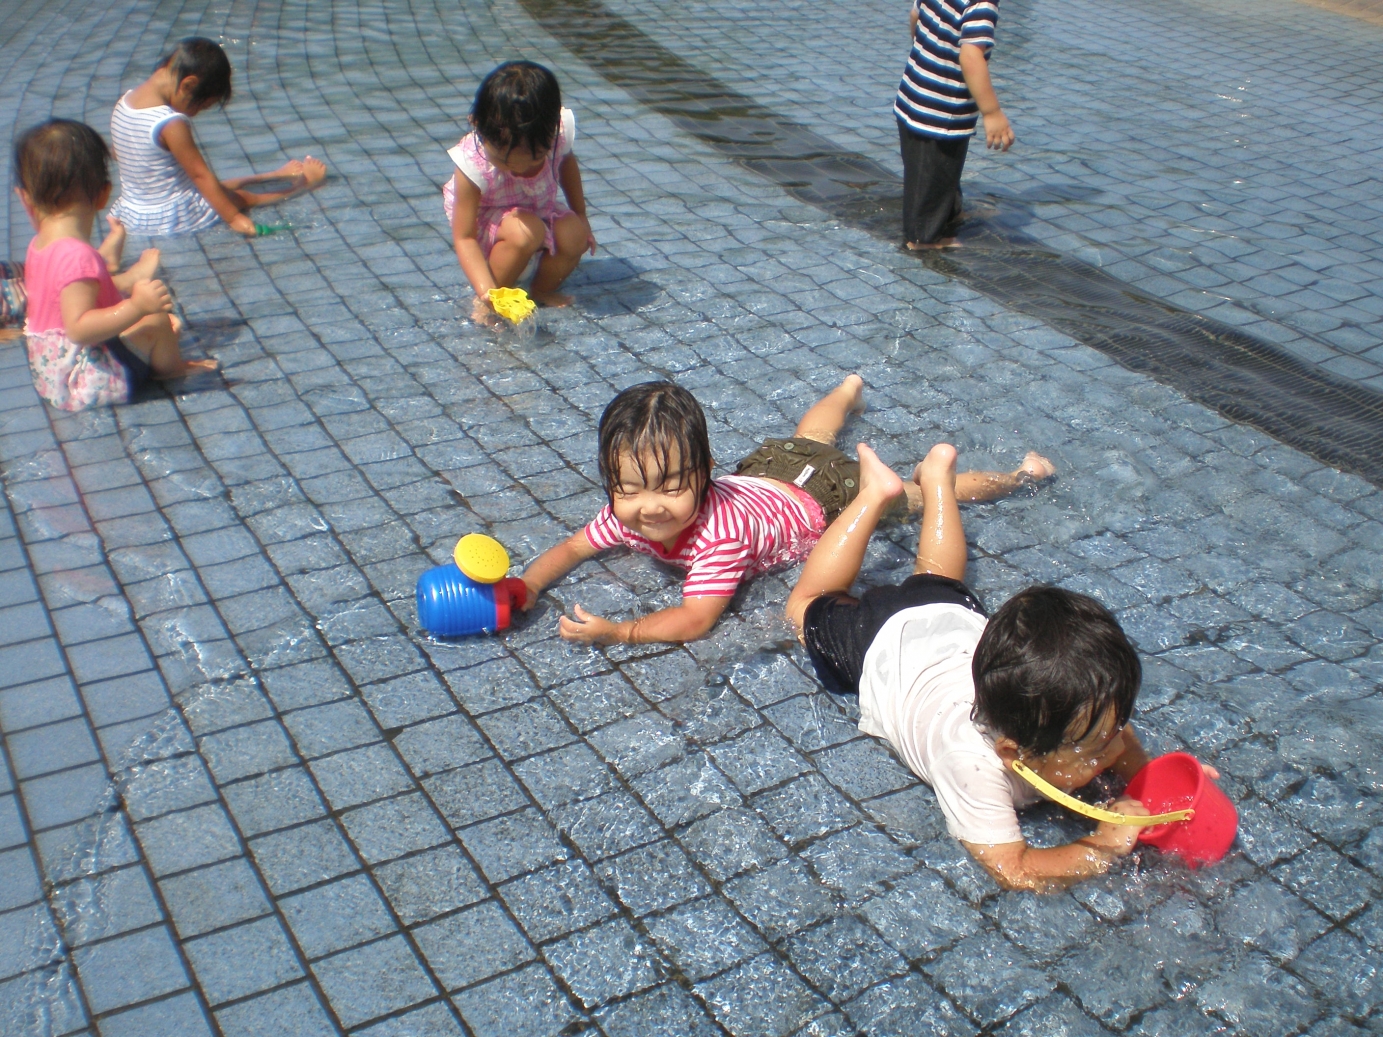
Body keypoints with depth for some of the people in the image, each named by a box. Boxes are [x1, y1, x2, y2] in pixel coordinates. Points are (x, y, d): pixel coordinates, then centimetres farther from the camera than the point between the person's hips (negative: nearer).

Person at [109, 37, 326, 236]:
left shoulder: (125, 102, -3)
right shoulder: (172, 124, -28)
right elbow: (200, 174, -21)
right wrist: (233, 217, -12)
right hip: (171, 218, -8)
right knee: (245, 196, 13)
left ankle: (275, 175, 43)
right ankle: (302, 183, 29)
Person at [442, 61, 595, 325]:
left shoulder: (557, 135, -26)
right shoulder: (473, 163, -35)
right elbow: (464, 237, -31)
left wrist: (580, 217, 8)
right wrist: (486, 290, -45)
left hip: (542, 213, 4)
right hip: (487, 227, -4)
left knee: (575, 235, -25)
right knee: (524, 232, -35)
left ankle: (543, 290, 4)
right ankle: (487, 303, -12)